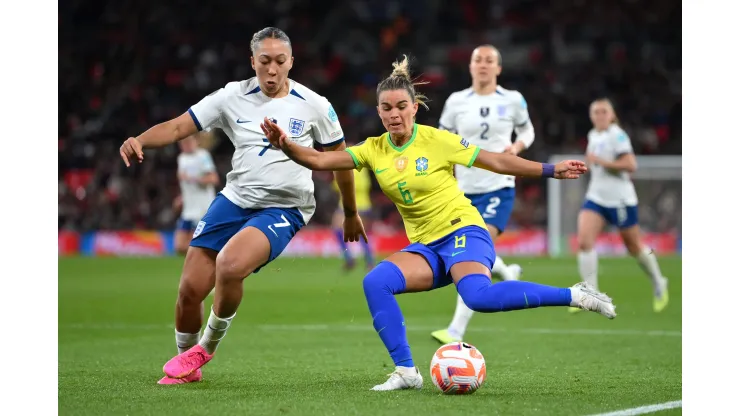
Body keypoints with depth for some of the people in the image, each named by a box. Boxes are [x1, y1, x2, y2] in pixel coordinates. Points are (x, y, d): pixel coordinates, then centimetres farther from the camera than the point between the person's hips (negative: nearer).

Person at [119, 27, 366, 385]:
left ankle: (206, 347, -3)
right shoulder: (233, 97, -2)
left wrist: (351, 214, 15)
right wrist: (139, 140, -26)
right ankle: (186, 365, 23)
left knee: (229, 266, -30)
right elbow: (179, 127, -6)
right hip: (234, 200, 3)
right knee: (190, 288, -5)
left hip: (283, 209, -3)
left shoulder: (313, 105, -5)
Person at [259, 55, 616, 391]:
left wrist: (551, 170, -2)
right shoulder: (374, 150, 3)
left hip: (463, 232, -5)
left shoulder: (438, 140, -9)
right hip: (425, 246, 5)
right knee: (375, 282, -22)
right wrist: (284, 145, -22)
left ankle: (575, 296, -24)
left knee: (478, 296, -36)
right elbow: (320, 160, -5)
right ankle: (406, 372, -16)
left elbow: (497, 161, -1)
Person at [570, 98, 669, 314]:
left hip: (620, 199, -6)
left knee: (634, 246, 8)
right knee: (584, 241, -14)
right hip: (596, 198, 6)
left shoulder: (617, 135, -13)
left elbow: (631, 165, -23)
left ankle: (659, 284, 33)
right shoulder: (593, 136, 10)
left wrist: (601, 161, -24)